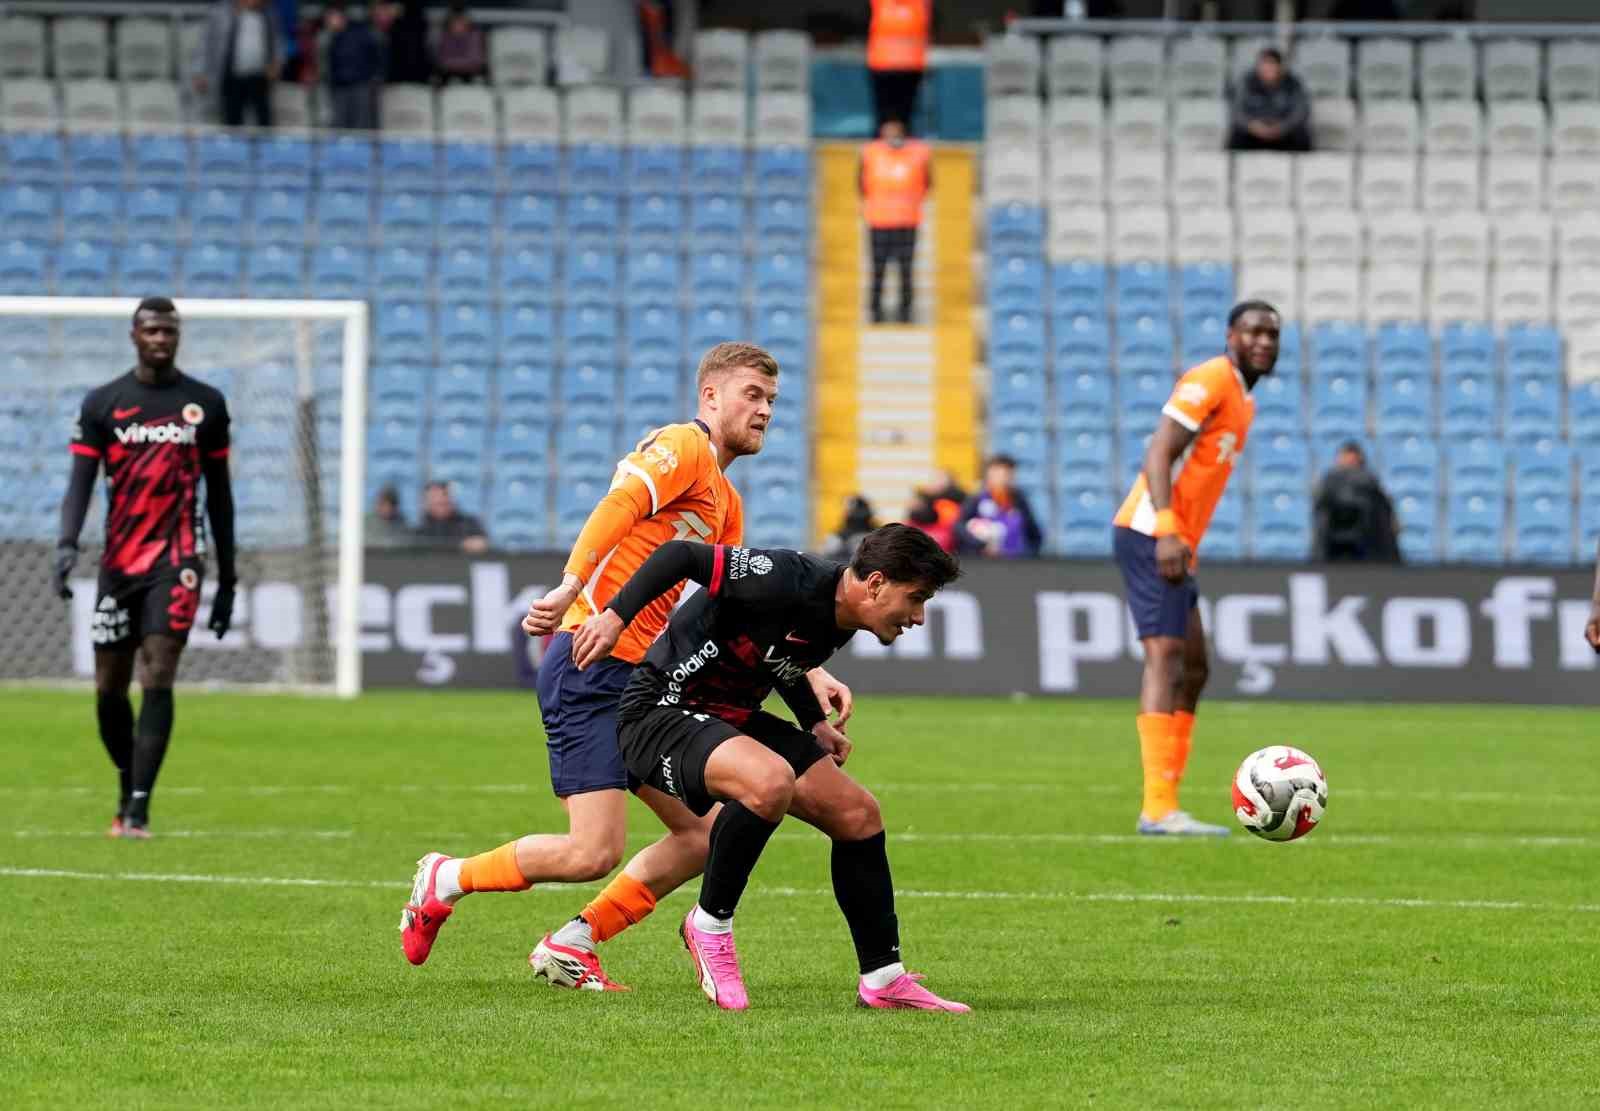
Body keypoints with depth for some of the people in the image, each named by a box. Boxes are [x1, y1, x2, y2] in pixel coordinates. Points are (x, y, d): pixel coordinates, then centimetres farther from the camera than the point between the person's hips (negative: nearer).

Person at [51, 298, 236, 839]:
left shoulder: (206, 404, 6)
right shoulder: (102, 403, 4)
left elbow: (219, 492, 12)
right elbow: (80, 482, -1)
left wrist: (227, 575, 12)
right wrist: (66, 544, -19)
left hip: (177, 560, -1)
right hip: (119, 561, 1)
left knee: (157, 680, -15)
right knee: (109, 689, 5)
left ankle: (138, 809, -17)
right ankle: (128, 788, 28)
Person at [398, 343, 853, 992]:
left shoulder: (726, 505, 22)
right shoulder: (685, 446, -6)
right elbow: (619, 504, -23)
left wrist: (811, 675, 15)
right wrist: (571, 586, -35)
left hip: (640, 680, 10)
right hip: (591, 666, -10)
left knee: (704, 834, 5)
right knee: (594, 852, -15)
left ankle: (571, 947, 13)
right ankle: (445, 881, 7)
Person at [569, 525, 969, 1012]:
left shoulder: (840, 619, 2)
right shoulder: (788, 581, -26)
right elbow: (679, 555, -25)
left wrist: (815, 723, 12)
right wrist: (615, 615, -29)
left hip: (734, 719, 10)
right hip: (661, 711, -10)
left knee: (858, 814, 3)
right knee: (772, 780, -36)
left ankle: (883, 980, 15)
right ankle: (709, 925, -14)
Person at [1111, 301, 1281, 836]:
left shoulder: (1242, 400, 19)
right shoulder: (1210, 380, -11)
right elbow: (1158, 455, -20)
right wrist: (1167, 531, -29)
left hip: (1173, 542, 11)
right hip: (1152, 535, -11)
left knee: (1192, 670, 11)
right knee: (1165, 656, -16)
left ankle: (1161, 807, 13)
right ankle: (1158, 808, -22)